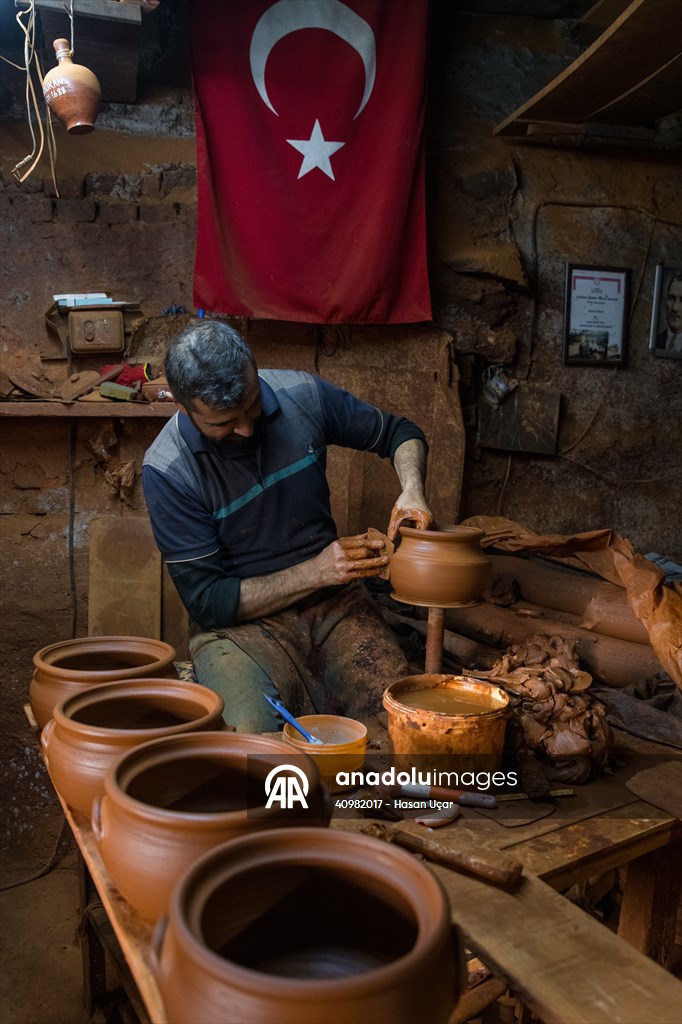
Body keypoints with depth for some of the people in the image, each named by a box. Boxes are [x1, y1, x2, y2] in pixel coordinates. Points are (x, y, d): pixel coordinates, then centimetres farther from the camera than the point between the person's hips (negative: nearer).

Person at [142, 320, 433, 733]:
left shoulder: (301, 395, -6)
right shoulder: (167, 470, -15)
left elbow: (399, 432, 11)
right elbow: (207, 601, -12)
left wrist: (413, 492, -10)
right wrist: (317, 571, -18)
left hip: (334, 601, 3)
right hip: (241, 621, -2)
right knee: (251, 737, -32)